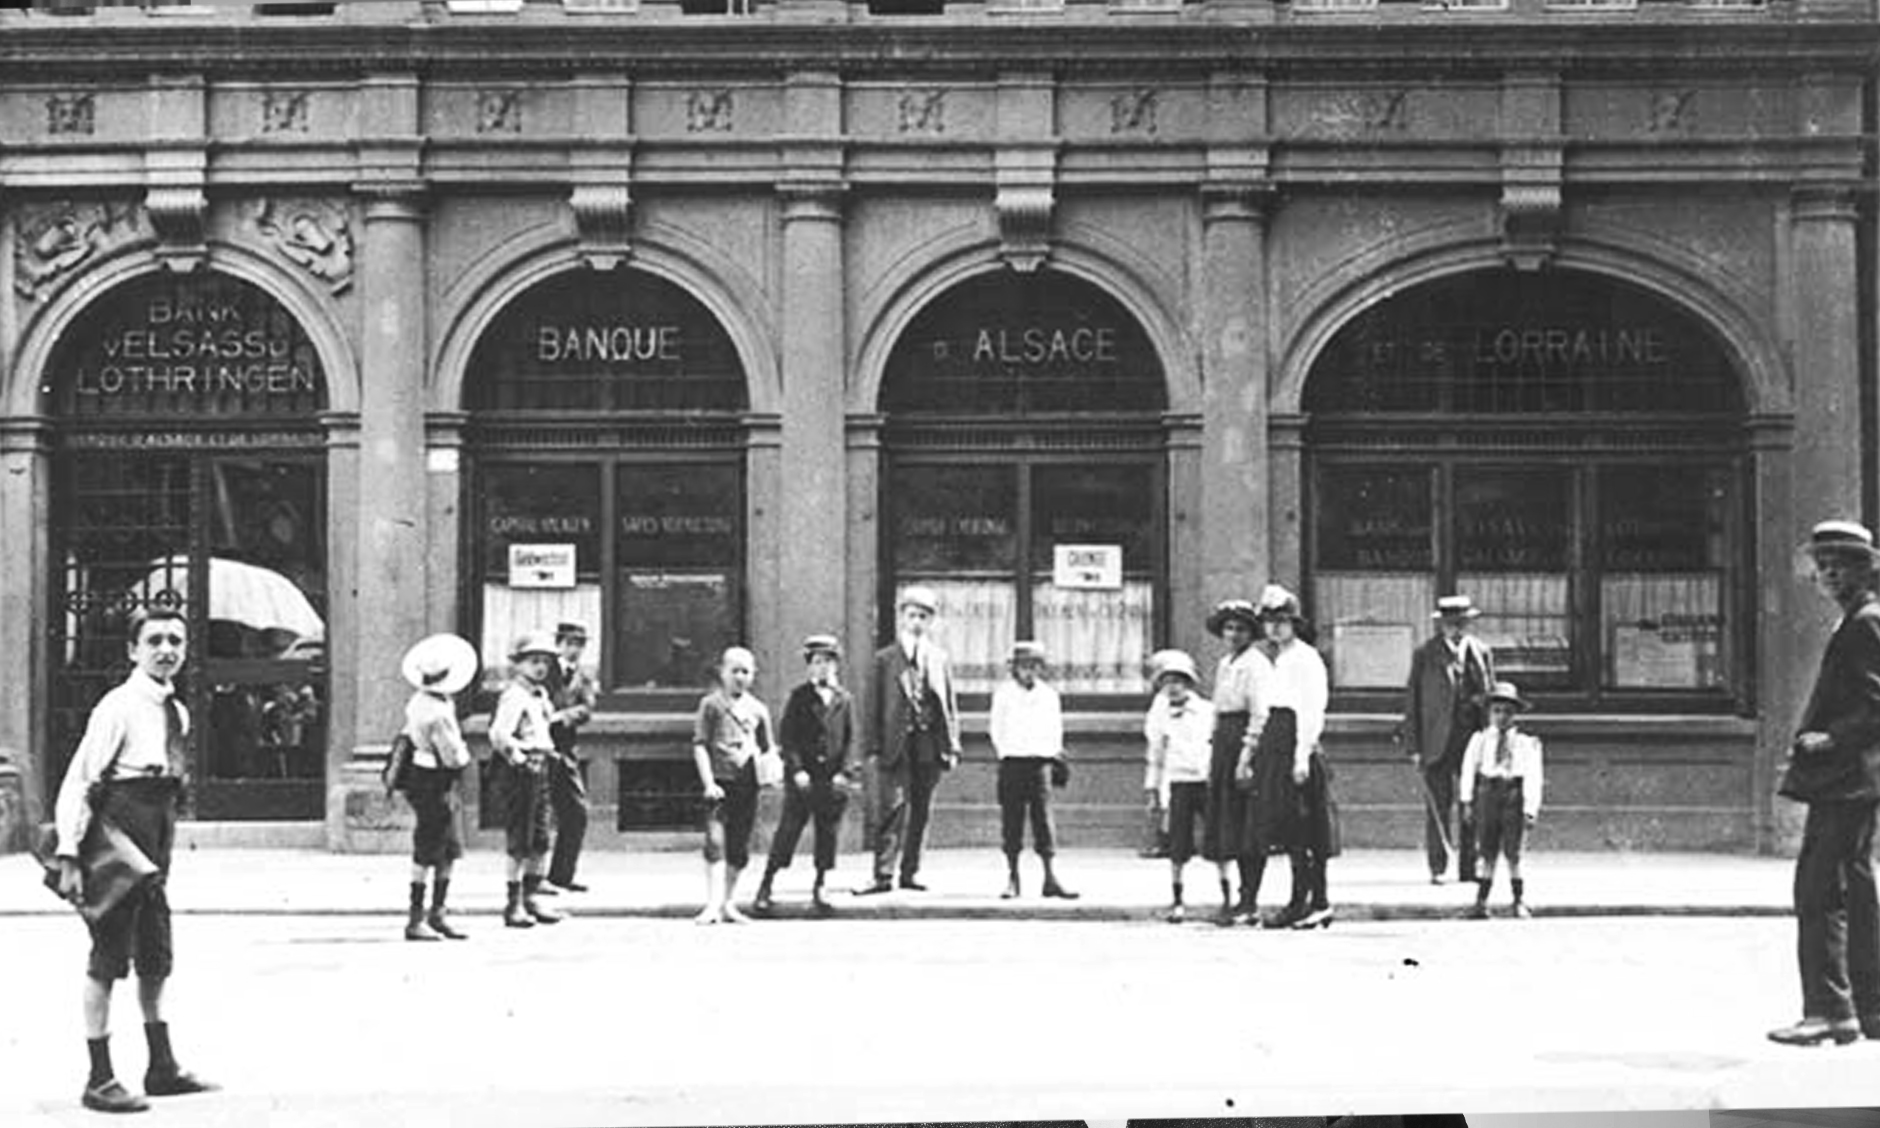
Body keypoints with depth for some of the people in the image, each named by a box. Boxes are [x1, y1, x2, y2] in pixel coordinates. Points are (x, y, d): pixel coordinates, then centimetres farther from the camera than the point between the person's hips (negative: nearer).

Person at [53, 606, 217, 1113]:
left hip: (154, 848, 8)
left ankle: (162, 1067, 24)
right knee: (108, 957, -3)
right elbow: (78, 783, -15)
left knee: (156, 958, 15)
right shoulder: (119, 707, -13)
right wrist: (69, 856, -20)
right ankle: (100, 1080, 1)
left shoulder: (177, 712, 11)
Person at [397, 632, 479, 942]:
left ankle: (438, 911, 21)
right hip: (434, 785, -9)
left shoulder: (419, 701, 4)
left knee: (450, 850, 14)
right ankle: (416, 919, 2)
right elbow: (455, 758, -21)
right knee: (427, 854, -3)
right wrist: (464, 753, 1)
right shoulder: (438, 714, -24)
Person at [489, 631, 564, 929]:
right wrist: (519, 758, -22)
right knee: (520, 842, -4)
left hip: (540, 767, 9)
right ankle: (514, 904, 3)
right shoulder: (514, 695, -14)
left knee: (541, 840, 12)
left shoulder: (540, 695, 15)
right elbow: (499, 734, -25)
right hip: (520, 770, -9)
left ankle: (532, 897, 21)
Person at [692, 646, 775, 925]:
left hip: (748, 783, 4)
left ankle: (729, 904, 20)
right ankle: (713, 904, -16)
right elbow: (700, 744, -2)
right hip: (720, 782, -4)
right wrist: (708, 782, -11)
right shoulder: (711, 704, 3)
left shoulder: (758, 709, 14)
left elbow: (766, 749, 21)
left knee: (740, 847, 9)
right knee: (716, 841, -15)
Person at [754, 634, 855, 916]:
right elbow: (786, 737, -2)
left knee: (828, 835, 4)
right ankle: (766, 888, 1)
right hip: (802, 777, -3)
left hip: (832, 778, 3)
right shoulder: (799, 697, 2)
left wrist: (843, 772, -4)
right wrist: (796, 769, -12)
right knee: (788, 830, -4)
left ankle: (818, 891, 13)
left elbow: (850, 740, 8)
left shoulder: (845, 700, 9)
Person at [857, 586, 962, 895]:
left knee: (921, 811, 7)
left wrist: (952, 746, 5)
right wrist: (872, 748, -7)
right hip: (896, 745, -3)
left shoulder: (939, 659, 13)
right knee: (892, 807, -9)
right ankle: (883, 874, -9)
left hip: (929, 746, 3)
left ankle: (910, 872, 14)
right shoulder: (885, 659, 3)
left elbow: (950, 705, 13)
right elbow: (871, 707, 0)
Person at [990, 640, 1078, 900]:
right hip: (1012, 762, -1)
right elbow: (996, 730, 6)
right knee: (1011, 820, 0)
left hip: (1041, 762, 1)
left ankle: (1050, 878, -2)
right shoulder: (1003, 693, 4)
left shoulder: (1049, 694, 9)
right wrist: (1004, 754, -1)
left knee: (1043, 818, -2)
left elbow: (1055, 730, 14)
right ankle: (1012, 877, 6)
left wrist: (1055, 757, 5)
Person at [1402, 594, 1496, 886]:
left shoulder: (1481, 653, 10)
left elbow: (1491, 696, 15)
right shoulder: (1425, 655, 2)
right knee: (1439, 805, -4)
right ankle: (1438, 869, 3)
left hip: (1473, 738, 2)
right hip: (1437, 741, -2)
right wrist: (1413, 746, -3)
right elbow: (1412, 702, 2)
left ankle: (1469, 869, 8)